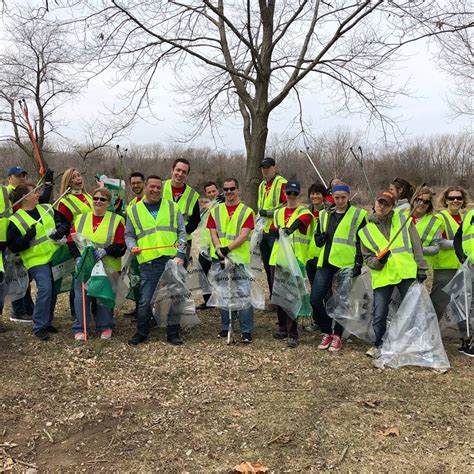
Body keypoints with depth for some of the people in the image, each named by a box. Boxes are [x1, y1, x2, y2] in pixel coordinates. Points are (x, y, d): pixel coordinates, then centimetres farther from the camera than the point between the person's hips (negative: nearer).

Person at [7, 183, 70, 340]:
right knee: (45, 289, -19)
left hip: (55, 256, 5)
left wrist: (61, 230, -5)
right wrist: (27, 237, -20)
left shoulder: (47, 209, 9)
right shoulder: (15, 220, -5)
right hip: (37, 261, -5)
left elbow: (65, 222, 16)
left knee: (53, 290, 9)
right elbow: (12, 246, -6)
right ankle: (39, 326, -7)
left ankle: (47, 322, 25)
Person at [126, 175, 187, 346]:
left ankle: (173, 333, 20)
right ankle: (141, 333, 21)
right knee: (145, 301, 1)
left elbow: (182, 232, 9)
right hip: (148, 263, -1)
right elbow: (129, 235, 16)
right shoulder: (133, 210, 10)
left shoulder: (172, 207, 11)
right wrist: (132, 247, -6)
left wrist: (181, 254, -3)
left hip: (172, 261, 1)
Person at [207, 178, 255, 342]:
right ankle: (225, 327, 23)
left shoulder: (246, 211, 1)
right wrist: (218, 249, -16)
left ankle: (246, 331, 1)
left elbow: (243, 235, -9)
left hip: (240, 259, -3)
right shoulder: (215, 211, 11)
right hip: (219, 259, 3)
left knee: (244, 294, -6)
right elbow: (213, 233, 3)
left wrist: (228, 249, -21)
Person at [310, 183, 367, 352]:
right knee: (315, 299, 0)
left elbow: (362, 242, -2)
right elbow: (317, 238, 22)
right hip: (325, 263, 5)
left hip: (346, 264, -4)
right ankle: (326, 333, 18)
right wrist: (321, 238, -1)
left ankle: (337, 335, 20)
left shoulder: (358, 215, 0)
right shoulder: (324, 214, 14)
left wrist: (358, 264, -10)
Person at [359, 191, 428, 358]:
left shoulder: (403, 219, 6)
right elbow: (367, 256, 10)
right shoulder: (366, 230, 8)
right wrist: (377, 261, -12)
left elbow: (416, 245, 5)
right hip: (382, 277, 1)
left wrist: (420, 268, 0)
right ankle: (379, 345, 22)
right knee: (379, 315, 1)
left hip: (407, 274, 0)